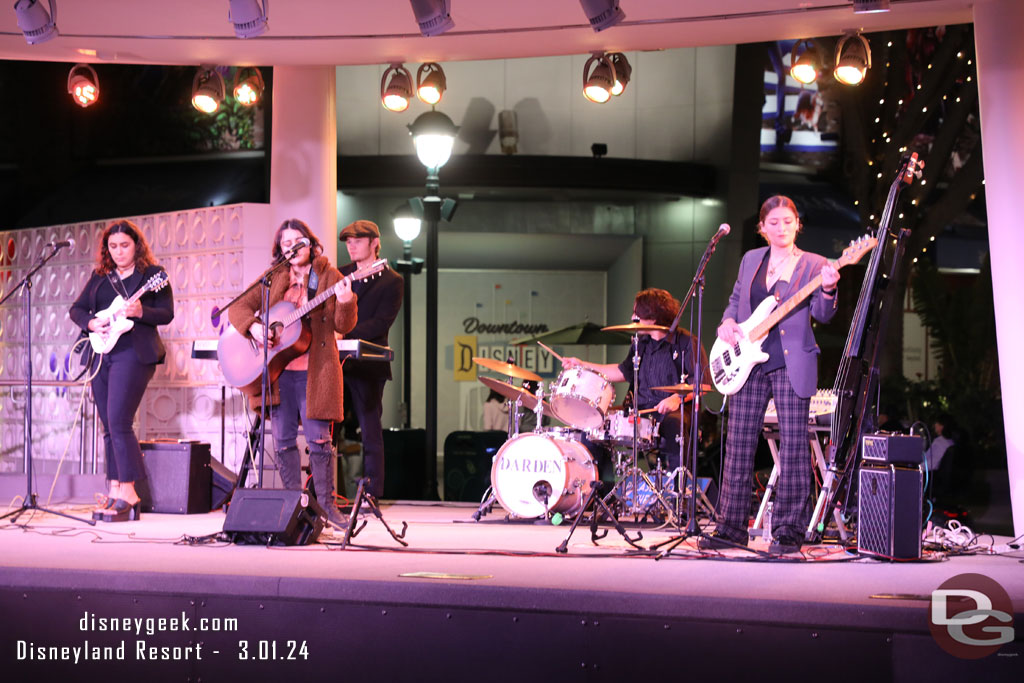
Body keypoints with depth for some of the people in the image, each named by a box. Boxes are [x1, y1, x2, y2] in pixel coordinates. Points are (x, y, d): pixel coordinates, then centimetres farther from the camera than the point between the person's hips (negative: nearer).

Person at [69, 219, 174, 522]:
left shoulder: (152, 274, 2)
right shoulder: (99, 276, 16)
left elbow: (167, 314, -5)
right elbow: (76, 308, 15)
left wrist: (140, 311, -22)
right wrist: (91, 323, -5)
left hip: (132, 352, -6)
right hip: (100, 354, 6)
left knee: (118, 422, -15)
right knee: (109, 427, 7)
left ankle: (128, 496, -12)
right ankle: (114, 494, 12)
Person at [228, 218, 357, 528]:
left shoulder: (329, 277, 4)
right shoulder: (273, 279, 13)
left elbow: (343, 326, -3)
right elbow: (239, 307, 11)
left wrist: (345, 302, -23)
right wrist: (253, 327, -9)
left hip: (314, 371, -3)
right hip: (277, 371, 3)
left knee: (318, 439, -6)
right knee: (283, 440, 4)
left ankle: (326, 504, 3)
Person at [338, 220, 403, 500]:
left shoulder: (391, 281, -1)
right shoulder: (339, 275, 16)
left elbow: (381, 323, -11)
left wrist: (343, 334, -21)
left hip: (367, 364, -5)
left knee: (370, 430, -1)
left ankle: (372, 495, 3)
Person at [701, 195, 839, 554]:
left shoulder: (813, 265, 1)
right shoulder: (751, 260, 14)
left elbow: (822, 313, -10)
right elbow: (734, 302, 22)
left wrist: (828, 290, -30)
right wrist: (727, 323, 1)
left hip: (792, 364, -4)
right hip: (748, 362, 4)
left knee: (793, 447, -5)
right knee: (738, 446, 4)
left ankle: (789, 530, 1)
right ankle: (731, 526, 12)